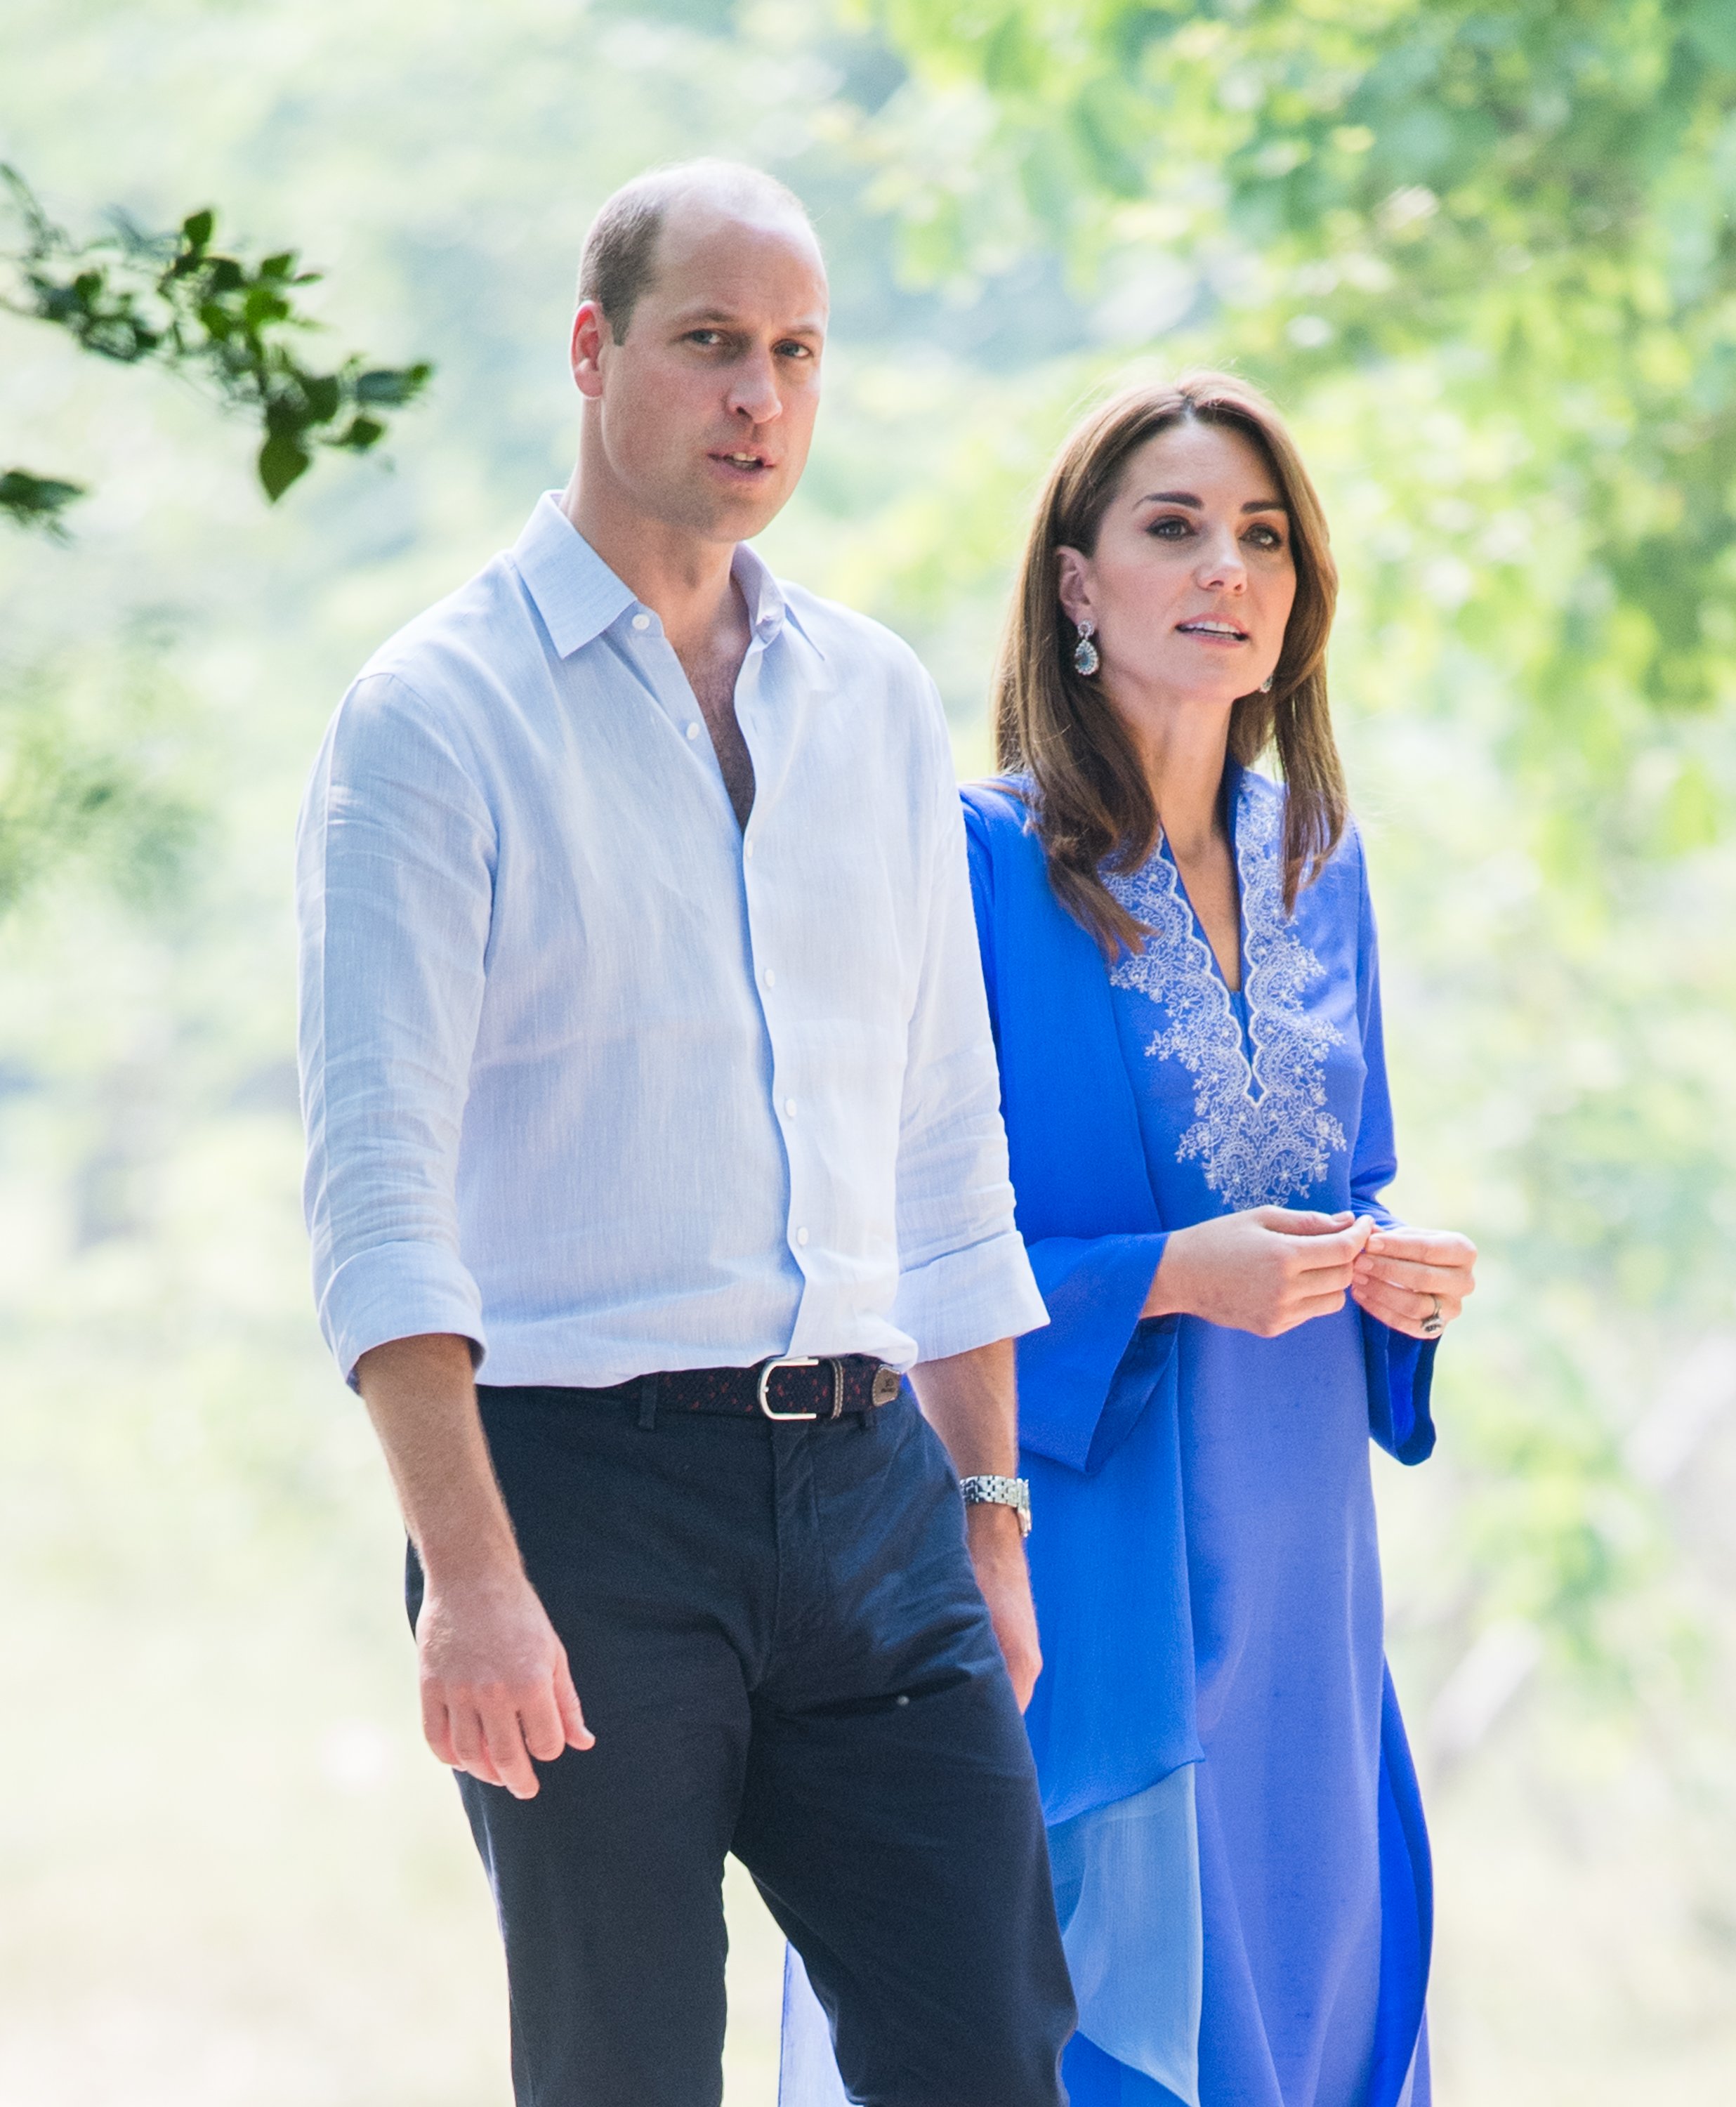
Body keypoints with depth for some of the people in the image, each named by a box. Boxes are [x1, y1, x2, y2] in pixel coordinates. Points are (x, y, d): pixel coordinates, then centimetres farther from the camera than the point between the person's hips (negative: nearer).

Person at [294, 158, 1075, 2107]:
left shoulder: (878, 702, 14)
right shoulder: (435, 718, -4)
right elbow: (378, 1189, -11)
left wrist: (988, 1517, 16)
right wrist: (470, 1571, -21)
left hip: (867, 1485, 5)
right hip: (586, 1490, -5)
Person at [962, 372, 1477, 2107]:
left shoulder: (1318, 861, 11)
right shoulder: (982, 863, -9)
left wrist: (1395, 1269, -1)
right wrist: (1170, 1278, -20)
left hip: (1287, 1565, 6)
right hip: (1085, 1559, -6)